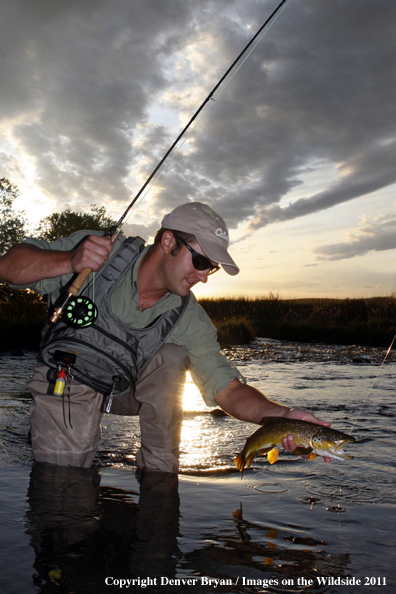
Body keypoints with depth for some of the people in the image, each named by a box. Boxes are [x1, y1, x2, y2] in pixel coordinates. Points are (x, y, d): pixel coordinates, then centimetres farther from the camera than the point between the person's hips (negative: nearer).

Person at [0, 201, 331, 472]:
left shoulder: (190, 319, -16)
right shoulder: (99, 251, -21)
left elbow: (228, 390, -19)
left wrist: (279, 414, -39)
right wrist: (69, 262, -40)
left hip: (124, 390, 3)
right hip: (66, 382, -2)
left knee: (172, 358, -25)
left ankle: (160, 470, -9)